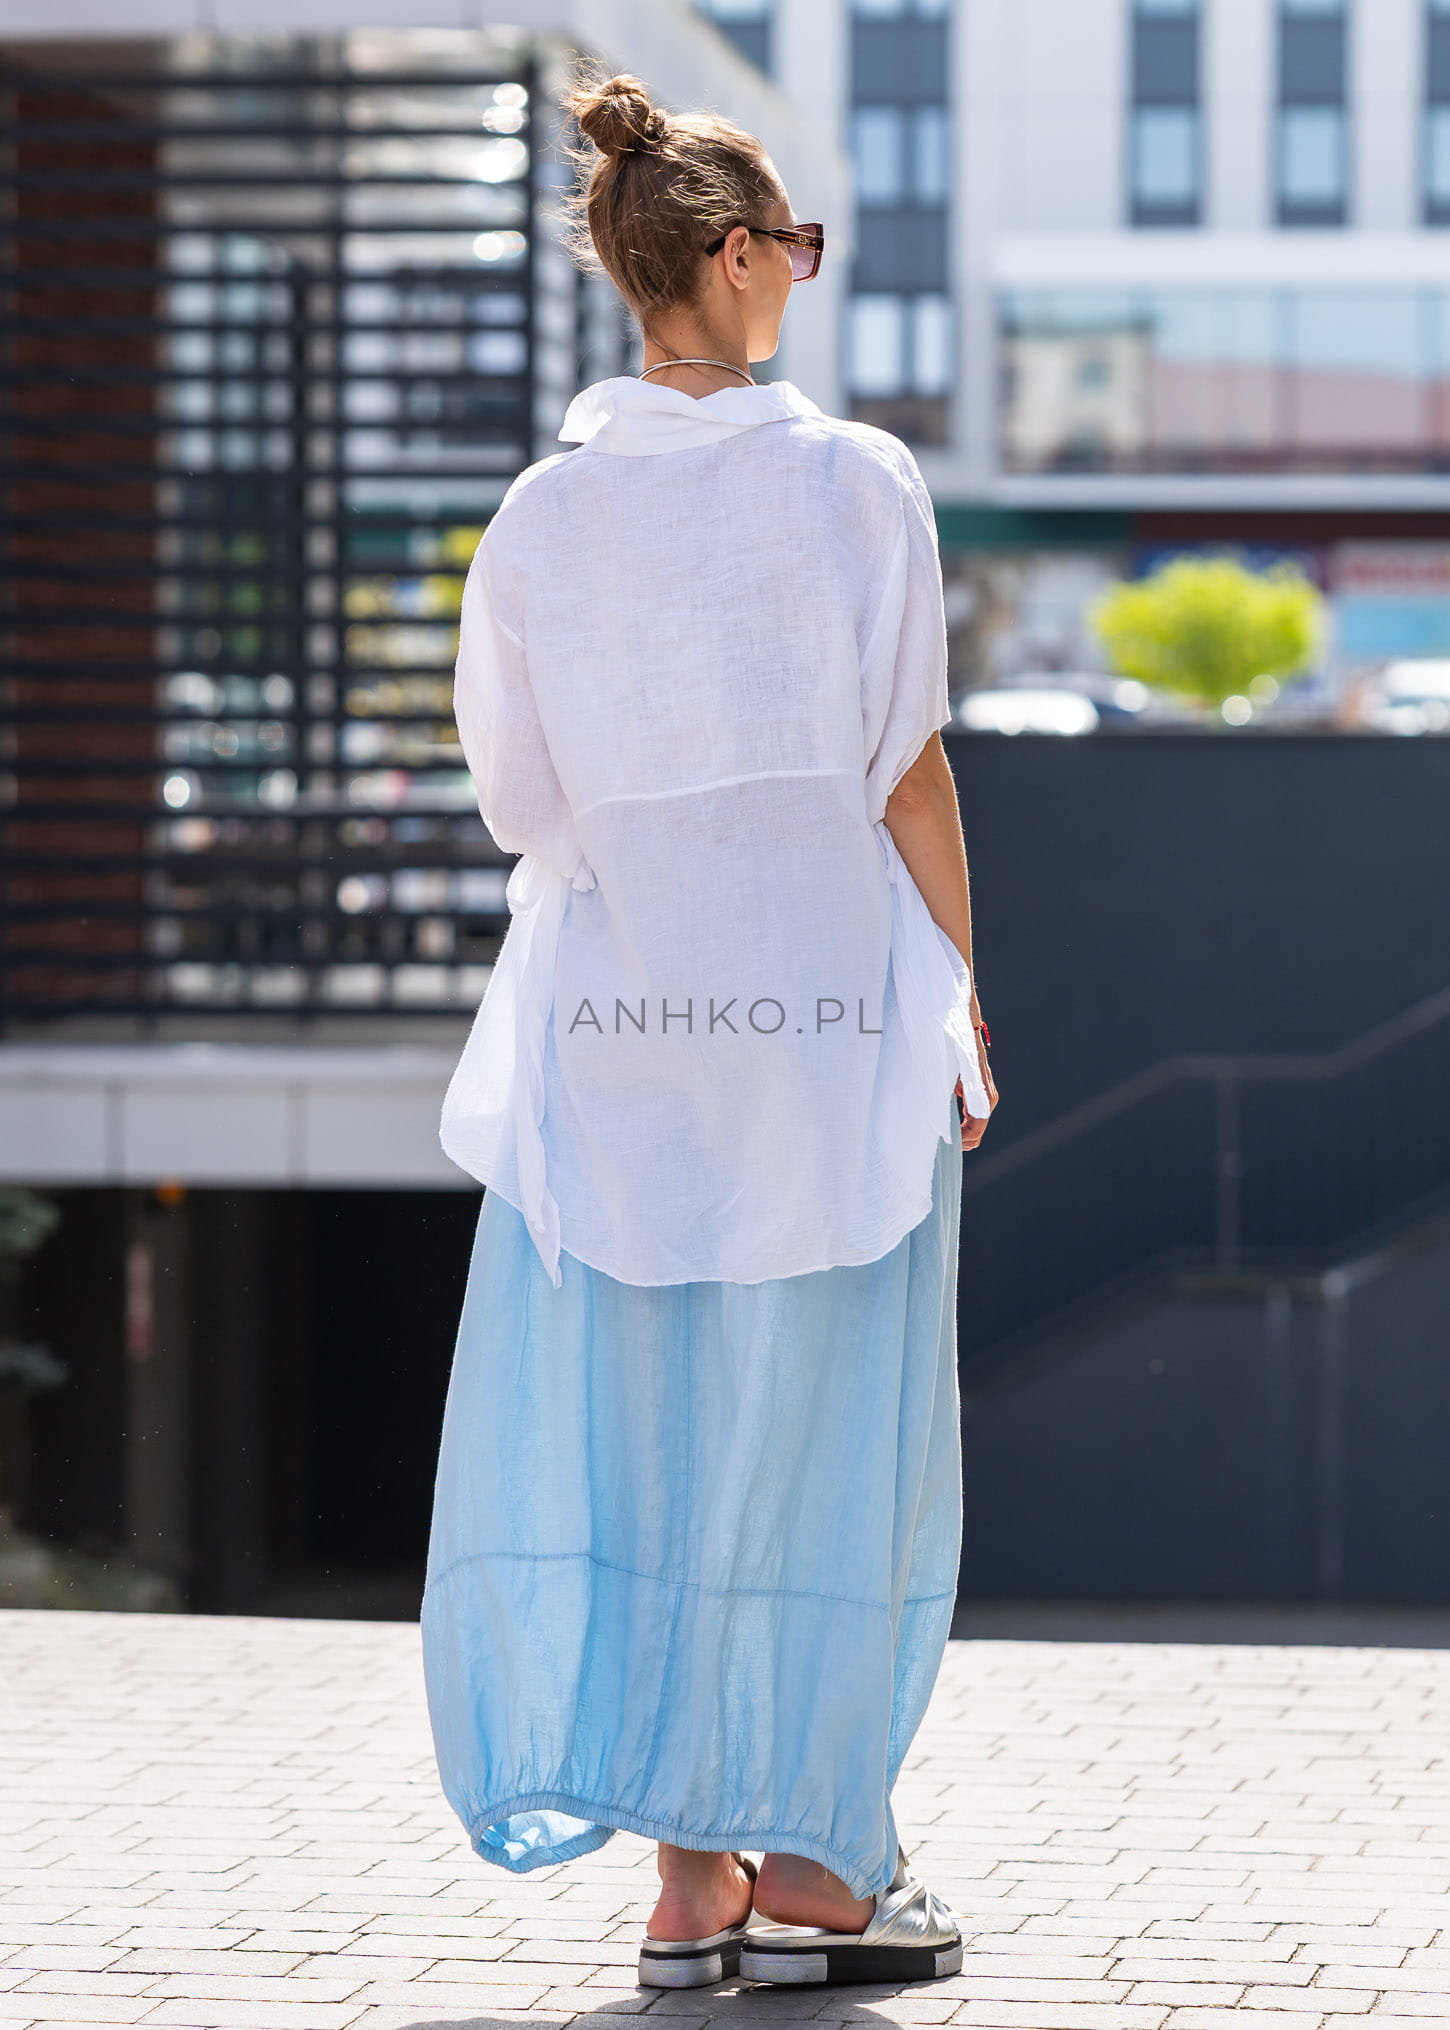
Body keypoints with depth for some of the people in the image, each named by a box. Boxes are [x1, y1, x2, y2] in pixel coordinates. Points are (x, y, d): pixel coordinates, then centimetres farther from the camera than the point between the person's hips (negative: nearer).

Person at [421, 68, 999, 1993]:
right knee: (822, 1442, 6)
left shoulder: (543, 514, 2)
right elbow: (911, 771, -7)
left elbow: (518, 800, 6)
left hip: (612, 1011, 3)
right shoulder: (858, 481, -7)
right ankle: (812, 1864, 11)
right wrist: (966, 1003, 0)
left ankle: (696, 1874, 6)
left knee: (628, 1437, 6)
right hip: (834, 996, -3)